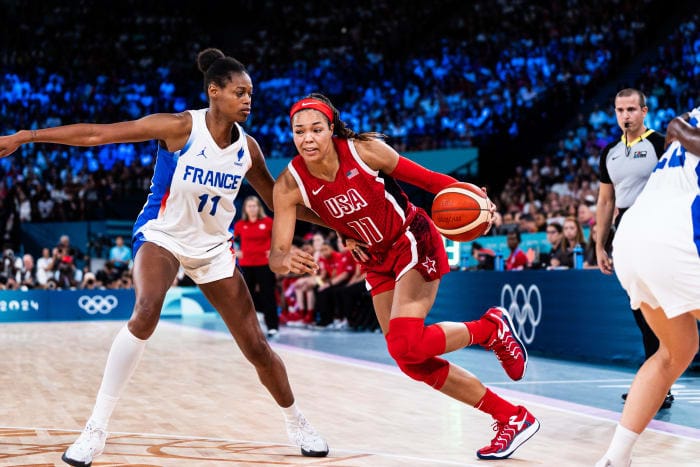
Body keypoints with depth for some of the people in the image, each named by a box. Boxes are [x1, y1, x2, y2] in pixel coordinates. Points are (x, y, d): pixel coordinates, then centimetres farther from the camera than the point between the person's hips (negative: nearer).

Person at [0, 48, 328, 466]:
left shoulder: (247, 147, -5)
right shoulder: (180, 128, -19)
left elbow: (278, 200, 10)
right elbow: (96, 134, -20)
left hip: (213, 247, 4)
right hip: (162, 235, -4)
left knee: (255, 344, 2)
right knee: (146, 312, -33)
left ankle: (297, 423, 28)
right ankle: (96, 428, -24)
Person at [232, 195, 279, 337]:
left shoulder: (267, 222, -4)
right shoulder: (240, 224, 1)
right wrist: (235, 252, 4)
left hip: (264, 263, -2)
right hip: (246, 264, 2)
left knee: (267, 295, -3)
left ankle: (272, 326, 1)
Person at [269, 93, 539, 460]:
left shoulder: (364, 149, -22)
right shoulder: (289, 185, -16)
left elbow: (423, 177, -11)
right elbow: (276, 254, -20)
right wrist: (285, 261, -44)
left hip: (414, 243, -5)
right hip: (378, 262, 5)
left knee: (405, 344, -23)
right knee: (413, 362, 4)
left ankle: (492, 328, 4)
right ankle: (512, 419, 16)